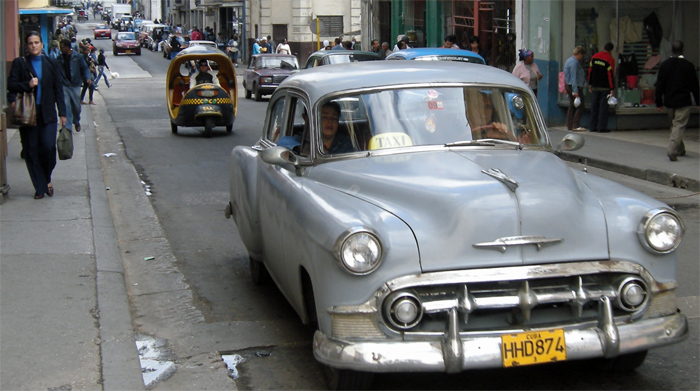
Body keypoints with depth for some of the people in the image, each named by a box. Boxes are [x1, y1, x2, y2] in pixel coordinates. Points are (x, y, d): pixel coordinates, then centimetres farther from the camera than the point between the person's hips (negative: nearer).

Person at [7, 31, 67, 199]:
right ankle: (41, 187, 10)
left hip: (47, 113, 0)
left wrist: (62, 113, 5)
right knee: (31, 151, 1)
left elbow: (58, 89, 9)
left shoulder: (51, 64, 9)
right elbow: (11, 85, 0)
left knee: (48, 147, -11)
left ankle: (47, 179, 14)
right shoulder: (19, 63, 5)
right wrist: (27, 85, -17)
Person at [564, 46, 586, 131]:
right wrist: (575, 90, -24)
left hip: (569, 85, 11)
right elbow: (574, 77, -21)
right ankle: (575, 125, -11)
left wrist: (567, 88, 26)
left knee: (572, 106, 12)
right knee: (580, 107, -8)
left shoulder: (569, 60, 17)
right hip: (576, 87, -11)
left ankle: (569, 125, 13)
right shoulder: (574, 62, -15)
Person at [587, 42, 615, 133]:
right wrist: (612, 88, -7)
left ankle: (593, 127, 10)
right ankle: (601, 127, -4)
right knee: (603, 107, -2)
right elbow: (610, 75, -11)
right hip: (605, 87, -5)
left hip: (595, 87, 5)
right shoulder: (610, 60, -10)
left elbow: (590, 71, 8)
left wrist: (590, 84, 15)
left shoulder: (594, 57, 5)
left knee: (594, 107, 9)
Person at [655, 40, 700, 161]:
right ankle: (672, 149, -20)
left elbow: (659, 85, 2)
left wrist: (659, 102, 8)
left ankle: (680, 150, 29)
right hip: (683, 102, -4)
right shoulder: (688, 65, -8)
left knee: (674, 125, 17)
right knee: (679, 126, -4)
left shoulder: (664, 65, 0)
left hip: (669, 101, 4)